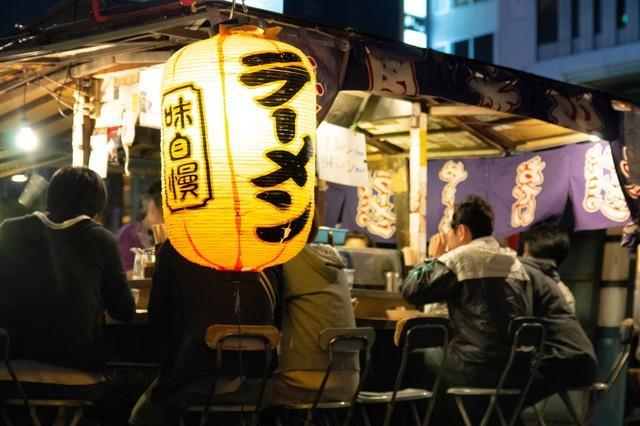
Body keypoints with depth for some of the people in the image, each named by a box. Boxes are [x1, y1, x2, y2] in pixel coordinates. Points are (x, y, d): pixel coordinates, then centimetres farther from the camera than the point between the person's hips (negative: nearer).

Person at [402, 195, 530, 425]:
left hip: (478, 370, -7)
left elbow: (411, 291, -5)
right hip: (517, 368, 7)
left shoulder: (459, 258, -7)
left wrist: (433, 258, 10)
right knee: (442, 354, 29)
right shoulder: (514, 262, 14)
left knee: (419, 359, 15)